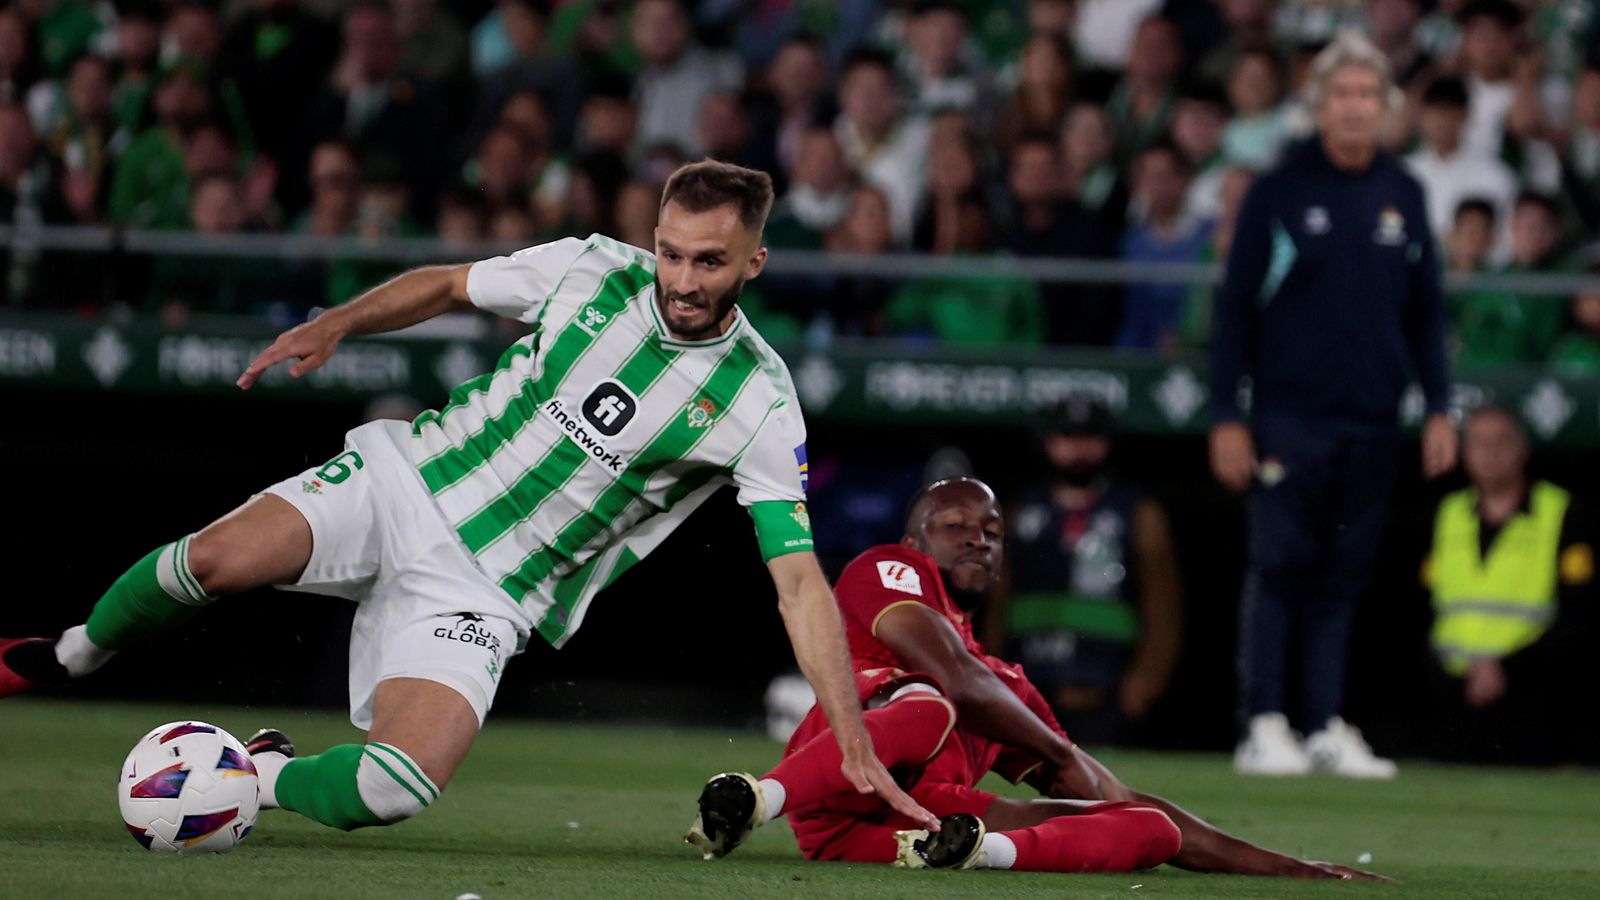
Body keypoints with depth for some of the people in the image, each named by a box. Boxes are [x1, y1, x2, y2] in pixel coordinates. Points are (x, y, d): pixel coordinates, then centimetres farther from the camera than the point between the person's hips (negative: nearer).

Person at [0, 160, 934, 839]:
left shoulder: (760, 405, -11)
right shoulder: (594, 268, -3)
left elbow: (801, 581, -11)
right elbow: (445, 285, 15)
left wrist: (856, 744, -17)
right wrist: (333, 325, 0)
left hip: (486, 591, -2)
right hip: (407, 481, 2)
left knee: (396, 793, -26)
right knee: (216, 558, -26)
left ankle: (261, 774, 8)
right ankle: (75, 654, 7)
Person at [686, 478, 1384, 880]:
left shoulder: (1004, 686, 36)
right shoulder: (888, 571, 18)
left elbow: (1117, 801, 35)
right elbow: (957, 678, 0)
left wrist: (1281, 867, 30)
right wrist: (1063, 755, 13)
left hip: (927, 815, 6)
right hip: (839, 805, -6)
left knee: (1151, 830, -4)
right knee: (927, 709, -37)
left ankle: (986, 850, -32)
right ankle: (750, 801, -48)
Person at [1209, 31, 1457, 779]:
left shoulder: (1404, 197, 11)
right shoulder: (1279, 192, -1)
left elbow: (1426, 312, 16)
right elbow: (1235, 308, 0)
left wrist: (1439, 408, 8)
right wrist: (1226, 417, -5)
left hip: (1373, 421, 4)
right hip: (1290, 416, -4)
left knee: (1343, 578, 6)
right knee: (1280, 570, -5)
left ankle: (1328, 729, 8)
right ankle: (1263, 726, -3)